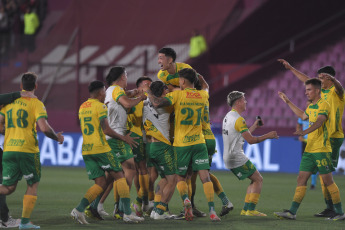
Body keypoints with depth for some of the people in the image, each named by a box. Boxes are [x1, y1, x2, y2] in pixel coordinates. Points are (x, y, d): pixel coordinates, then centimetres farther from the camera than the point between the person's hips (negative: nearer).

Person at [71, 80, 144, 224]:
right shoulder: (100, 106, -7)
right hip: (101, 148, -7)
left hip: (86, 150, 7)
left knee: (100, 183, 7)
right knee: (119, 176, 3)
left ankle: (79, 210, -10)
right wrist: (124, 138, -3)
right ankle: (127, 213, -3)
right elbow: (106, 130, -14)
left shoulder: (82, 107, 16)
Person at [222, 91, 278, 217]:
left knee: (255, 180, 16)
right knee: (258, 179, -2)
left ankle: (246, 209, 12)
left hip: (229, 159, 9)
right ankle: (250, 209, -7)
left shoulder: (228, 117, 14)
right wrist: (267, 136, -8)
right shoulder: (239, 119, -17)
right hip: (238, 159, -9)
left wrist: (254, 126, 31)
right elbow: (251, 140, -19)